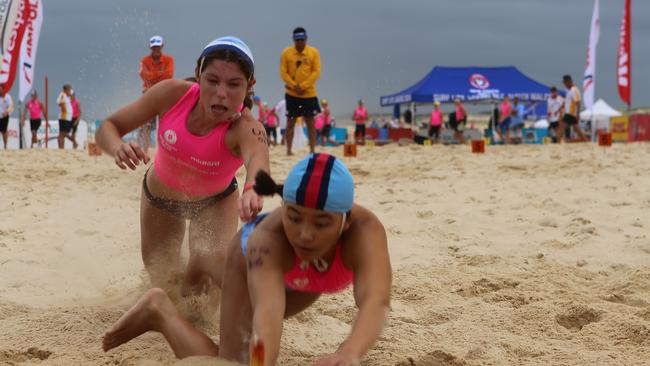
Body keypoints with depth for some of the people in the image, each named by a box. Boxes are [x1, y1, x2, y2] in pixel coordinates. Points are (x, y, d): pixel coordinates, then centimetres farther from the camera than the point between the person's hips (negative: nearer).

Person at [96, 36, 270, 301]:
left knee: (208, 277, -22)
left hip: (215, 202, -2)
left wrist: (253, 190, -87)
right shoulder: (173, 94, -32)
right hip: (159, 197, 2)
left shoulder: (244, 128, -39)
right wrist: (117, 147, -48)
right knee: (162, 280, 14)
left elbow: (257, 157, -63)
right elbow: (108, 127, -23)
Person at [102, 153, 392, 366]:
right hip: (260, 260, -3)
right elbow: (268, 308, -62)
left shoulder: (364, 230, -48)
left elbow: (376, 301, -65)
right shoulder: (268, 237, -48)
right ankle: (161, 312, 5)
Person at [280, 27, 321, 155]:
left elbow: (316, 72, -5)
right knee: (290, 122, 3)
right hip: (291, 94, 0)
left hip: (309, 93, 0)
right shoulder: (286, 53, 1)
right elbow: (283, 72, -2)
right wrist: (294, 86, -15)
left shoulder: (314, 52, 0)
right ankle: (289, 150, 9)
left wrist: (303, 86, -14)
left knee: (310, 122, 1)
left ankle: (312, 150, 6)